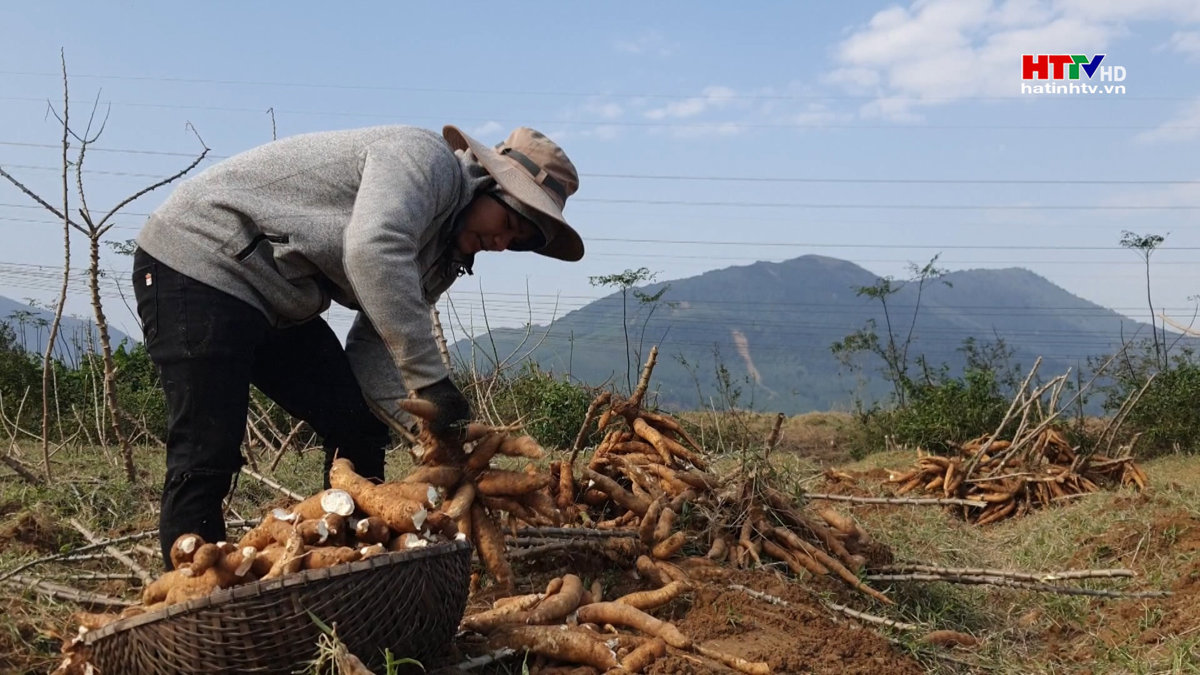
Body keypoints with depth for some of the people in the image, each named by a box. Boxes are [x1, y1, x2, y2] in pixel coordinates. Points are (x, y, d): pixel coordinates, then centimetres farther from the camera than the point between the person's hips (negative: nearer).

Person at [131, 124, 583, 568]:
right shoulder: (427, 159, -19)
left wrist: (434, 422, -17)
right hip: (197, 264, -9)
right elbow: (371, 250, -39)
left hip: (273, 300, 9)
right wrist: (430, 379, -39)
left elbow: (372, 354, 1)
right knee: (209, 455, -14)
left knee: (358, 426, 4)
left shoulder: (442, 259, 8)